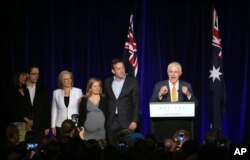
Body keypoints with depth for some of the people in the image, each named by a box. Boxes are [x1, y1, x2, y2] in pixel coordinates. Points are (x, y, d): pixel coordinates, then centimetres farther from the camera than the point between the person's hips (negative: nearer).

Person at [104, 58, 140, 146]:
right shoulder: (107, 82, 9)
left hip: (127, 121, -2)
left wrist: (134, 121, -8)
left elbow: (136, 104, -1)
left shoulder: (132, 82, 1)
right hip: (111, 122, 2)